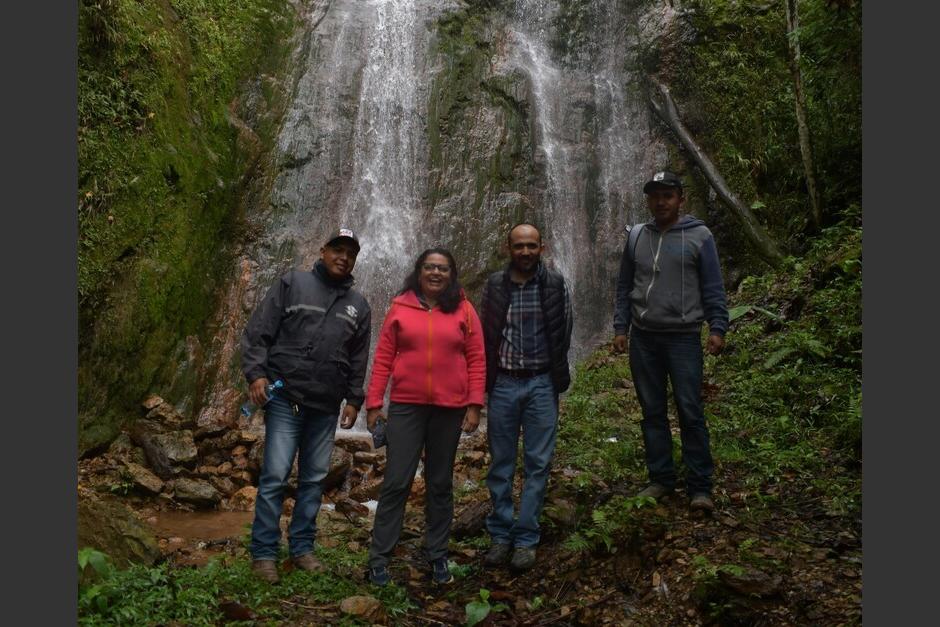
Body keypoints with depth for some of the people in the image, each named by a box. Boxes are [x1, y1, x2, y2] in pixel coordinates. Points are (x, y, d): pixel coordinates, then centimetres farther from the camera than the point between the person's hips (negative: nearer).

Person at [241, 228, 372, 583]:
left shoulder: (358, 307, 13)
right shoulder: (292, 284, 1)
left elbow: (358, 360, 15)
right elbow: (257, 332, -3)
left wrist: (354, 400, 8)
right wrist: (256, 373, -13)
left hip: (326, 407, 4)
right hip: (285, 398, -4)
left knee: (314, 479, 9)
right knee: (275, 475, -5)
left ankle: (302, 547, 22)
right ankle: (263, 552, 7)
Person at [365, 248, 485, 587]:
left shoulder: (464, 310, 2)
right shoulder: (400, 307, 1)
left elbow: (477, 360, 1)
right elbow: (383, 358, 1)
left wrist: (474, 404, -5)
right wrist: (374, 402, -2)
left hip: (449, 409, 1)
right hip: (406, 406, -1)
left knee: (440, 484, 12)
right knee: (396, 482, 1)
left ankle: (438, 555, 25)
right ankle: (379, 557, 13)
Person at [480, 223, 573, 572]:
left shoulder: (555, 286, 0)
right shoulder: (494, 285, 3)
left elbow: (562, 335, 4)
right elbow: (485, 334, 6)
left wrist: (556, 379, 4)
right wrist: (486, 380, 3)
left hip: (541, 384, -1)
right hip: (503, 384, 1)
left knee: (538, 464, 3)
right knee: (500, 463, 8)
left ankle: (526, 539, 14)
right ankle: (500, 535, 21)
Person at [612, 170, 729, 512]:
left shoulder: (699, 236, 0)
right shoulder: (636, 237, 9)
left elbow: (713, 287, -2)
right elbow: (625, 287, 12)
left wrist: (717, 328, -10)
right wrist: (620, 328, 6)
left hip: (683, 337, -3)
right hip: (643, 337, 4)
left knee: (690, 413, -2)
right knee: (652, 412, 9)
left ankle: (699, 487, 8)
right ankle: (661, 479, 21)